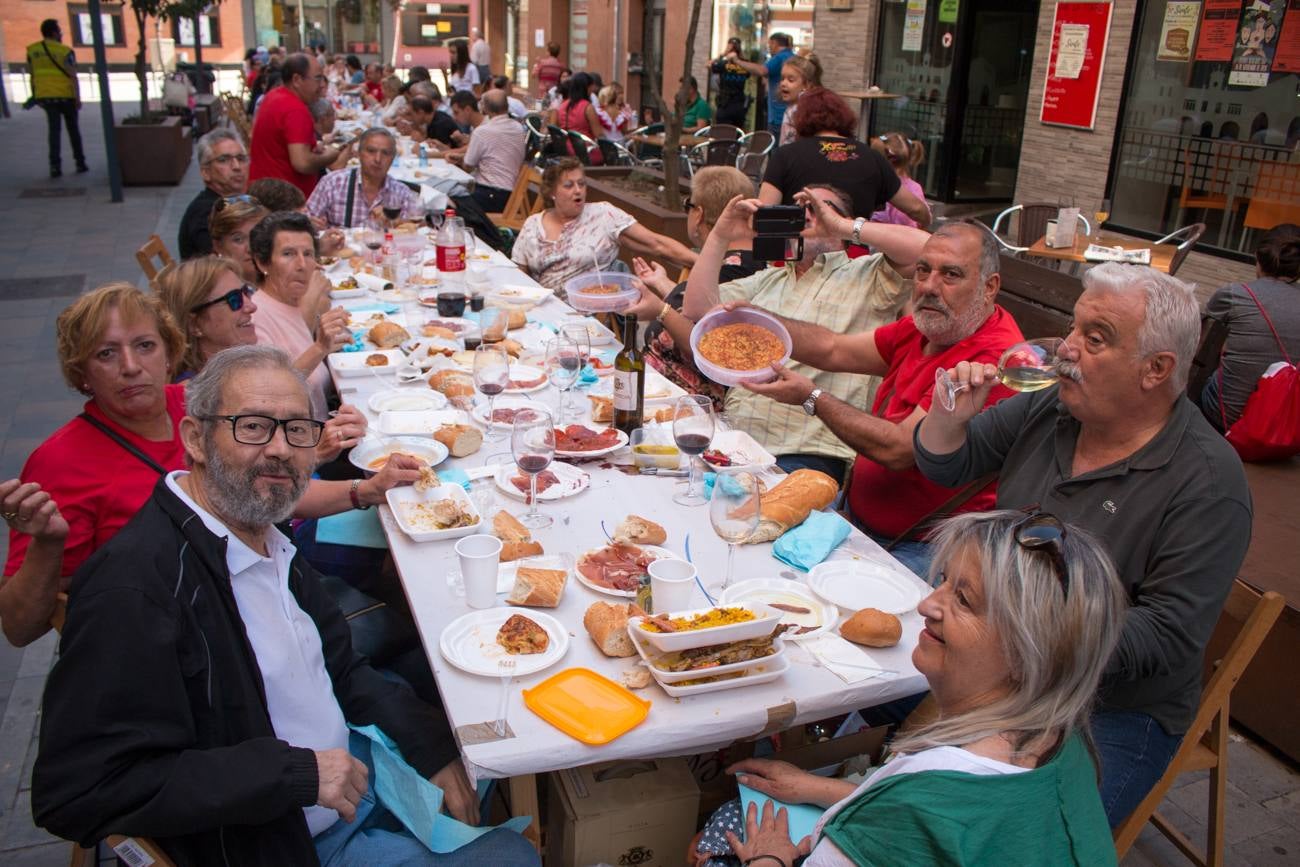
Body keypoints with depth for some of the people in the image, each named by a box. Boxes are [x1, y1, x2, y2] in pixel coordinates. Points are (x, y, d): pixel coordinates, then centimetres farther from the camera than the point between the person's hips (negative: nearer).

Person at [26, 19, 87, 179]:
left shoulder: (32, 50, 5)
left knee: (54, 130, 2)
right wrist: (78, 98, -15)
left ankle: (55, 165, -12)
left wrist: (36, 96, 16)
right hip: (66, 95, -3)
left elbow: (31, 74, 9)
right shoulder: (65, 51, -10)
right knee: (73, 129, 12)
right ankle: (80, 163, 16)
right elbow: (73, 77, -16)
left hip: (46, 95, 3)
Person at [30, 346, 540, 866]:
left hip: (355, 778, 8)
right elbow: (75, 794, -28)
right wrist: (297, 773, -28)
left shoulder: (270, 540, 3)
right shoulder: (138, 580, -25)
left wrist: (434, 748, -3)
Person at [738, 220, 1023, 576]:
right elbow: (834, 349, 7)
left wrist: (812, 397, -15)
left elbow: (898, 449, -25)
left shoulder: (995, 359, -23)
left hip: (919, 548, -8)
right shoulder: (925, 328, 7)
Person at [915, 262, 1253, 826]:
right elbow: (946, 467, 10)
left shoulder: (1208, 483, -19)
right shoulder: (1049, 409, -1)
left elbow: (1170, 636, -21)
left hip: (1110, 713, -5)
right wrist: (949, 415, -12)